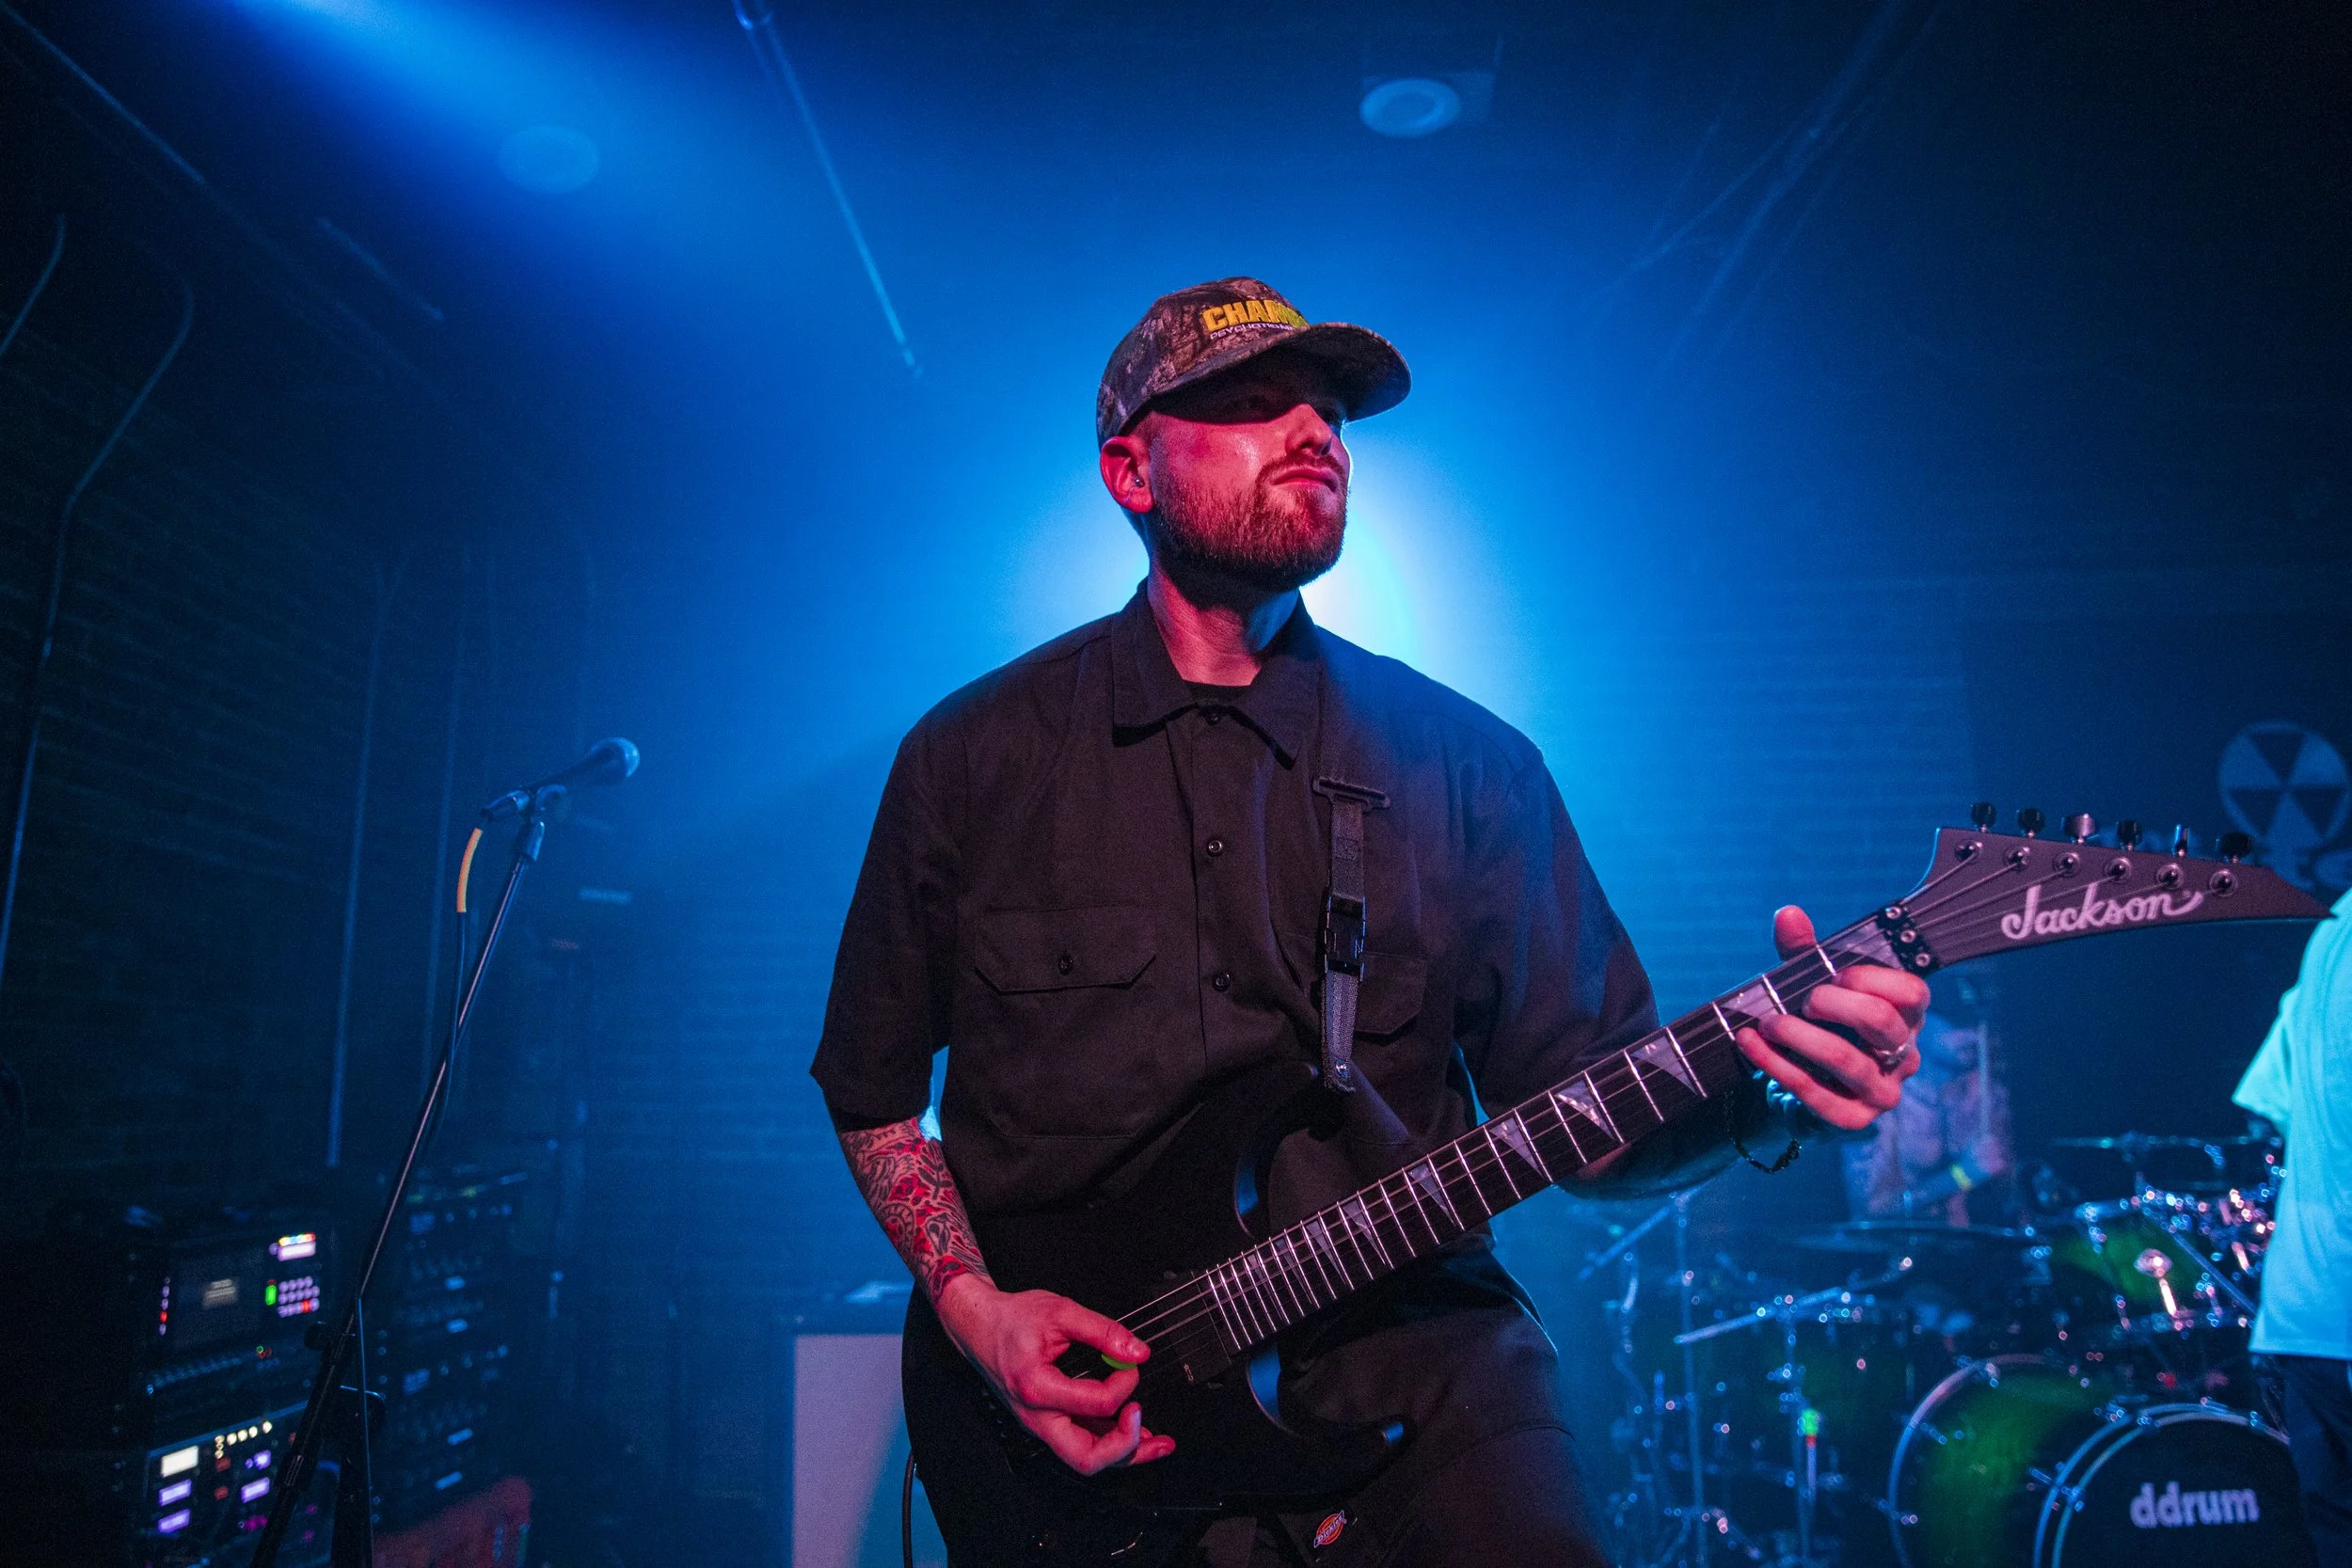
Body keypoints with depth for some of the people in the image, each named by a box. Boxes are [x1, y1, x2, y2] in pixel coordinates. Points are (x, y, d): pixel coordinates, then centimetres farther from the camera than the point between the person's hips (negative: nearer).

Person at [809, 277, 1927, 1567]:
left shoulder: (1467, 765, 2)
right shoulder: (976, 756, 0)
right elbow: (870, 1084, 8)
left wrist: (1765, 1087, -17)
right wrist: (970, 1303, -6)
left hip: (1405, 1359, -1)